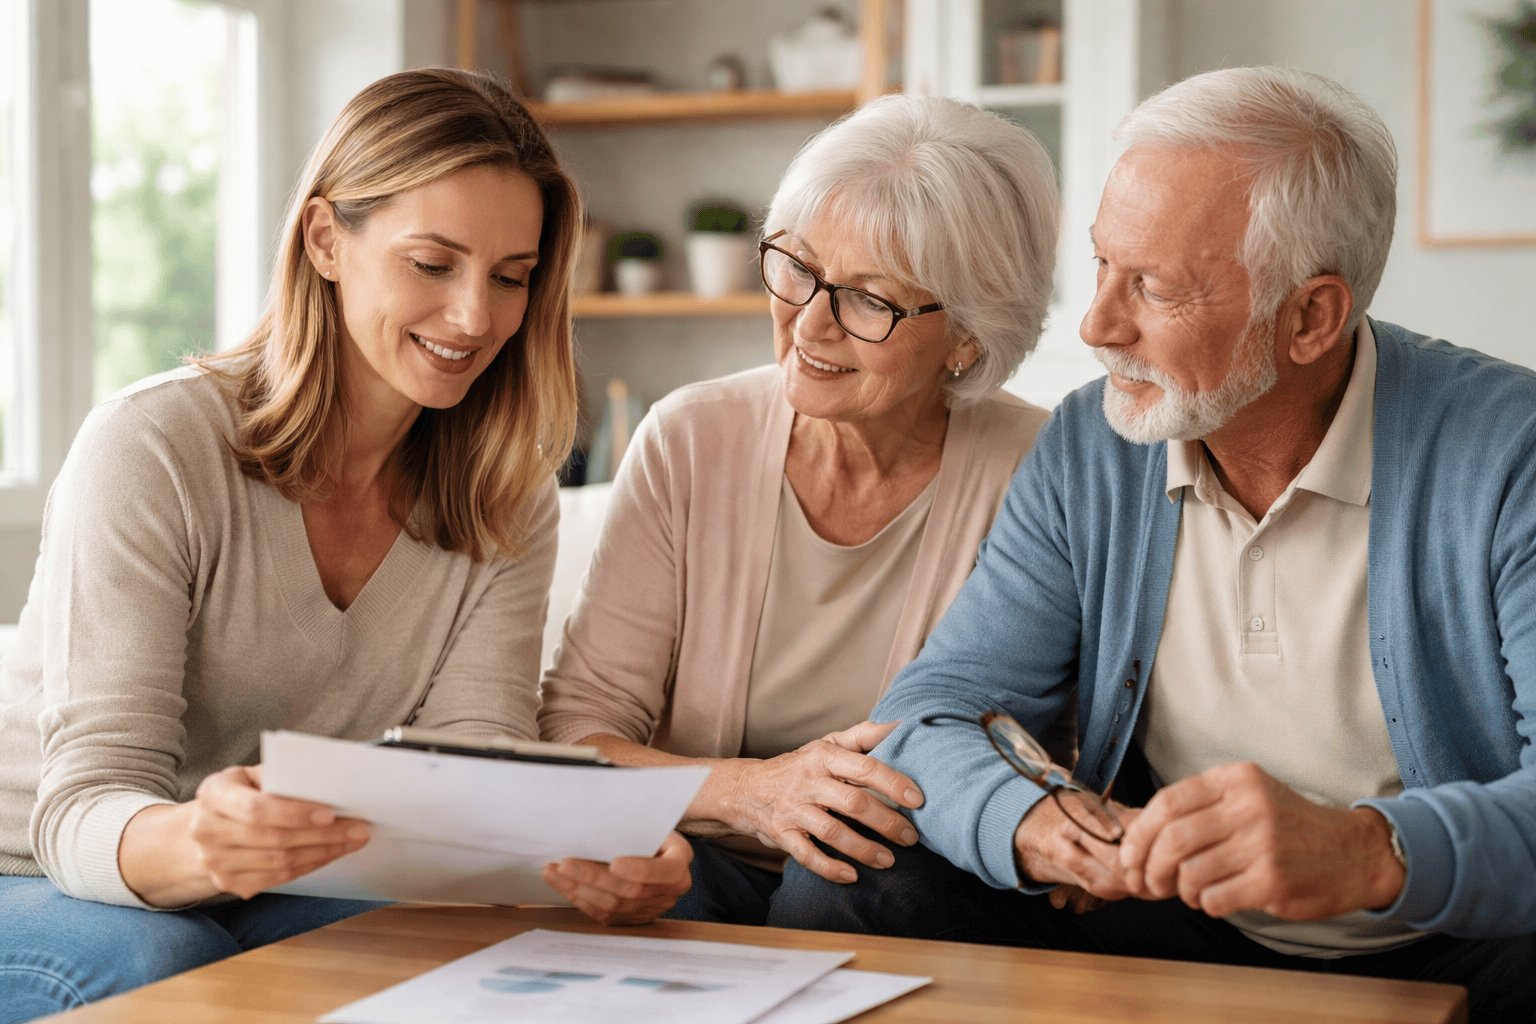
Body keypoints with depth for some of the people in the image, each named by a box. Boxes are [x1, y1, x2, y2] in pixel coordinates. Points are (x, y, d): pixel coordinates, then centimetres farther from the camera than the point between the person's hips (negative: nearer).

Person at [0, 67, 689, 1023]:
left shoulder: (508, 498, -2)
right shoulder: (153, 450, -19)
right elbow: (83, 807, -24)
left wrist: (585, 849, -38)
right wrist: (190, 844, -49)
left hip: (279, 903, 4)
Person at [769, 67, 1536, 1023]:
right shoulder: (1088, 451, 1)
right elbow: (934, 712, 0)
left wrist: (1368, 853, -43)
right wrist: (1025, 822, -24)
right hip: (1170, 938, 4)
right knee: (845, 893, -15)